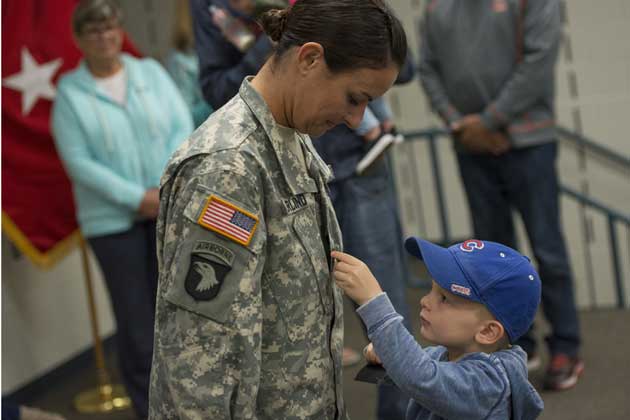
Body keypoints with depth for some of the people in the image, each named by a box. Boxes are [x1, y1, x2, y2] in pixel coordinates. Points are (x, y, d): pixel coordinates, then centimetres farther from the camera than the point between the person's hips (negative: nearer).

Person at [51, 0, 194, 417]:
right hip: (112, 220, -3)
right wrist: (137, 197, -14)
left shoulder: (151, 72, 7)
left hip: (171, 209, 3)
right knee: (134, 315, 2)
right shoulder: (70, 93, -3)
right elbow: (78, 162, -8)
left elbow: (183, 129, 1)